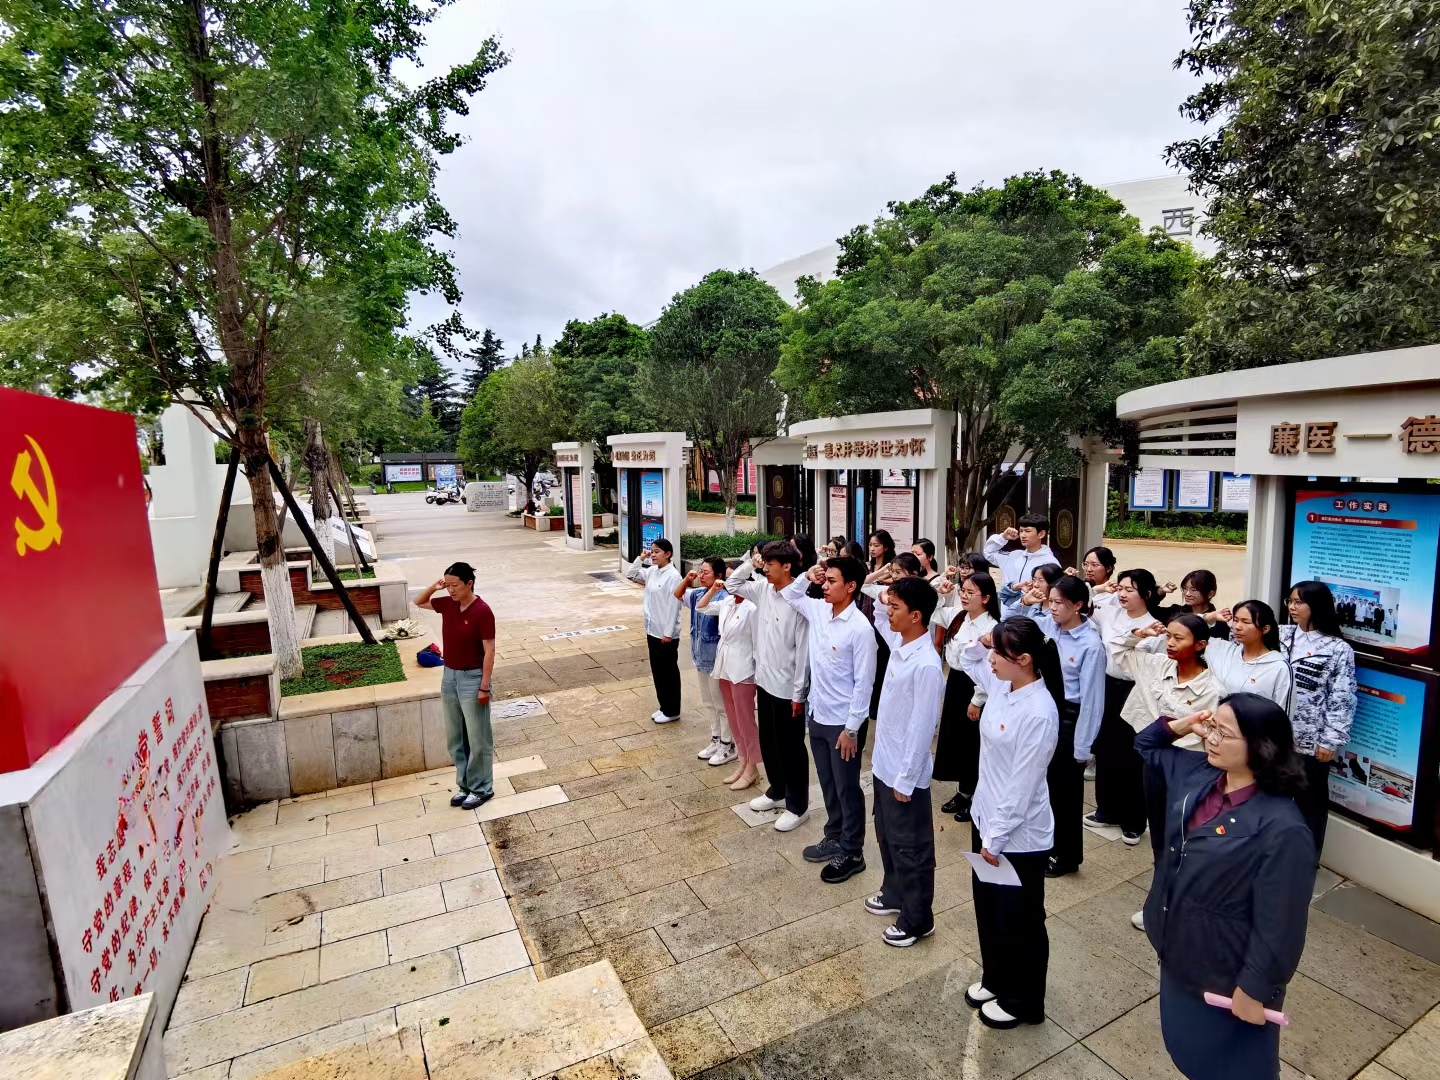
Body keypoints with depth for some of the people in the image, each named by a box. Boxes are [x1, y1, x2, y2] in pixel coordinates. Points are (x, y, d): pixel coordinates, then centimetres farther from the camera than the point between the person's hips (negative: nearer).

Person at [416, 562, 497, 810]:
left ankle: (482, 788, 19)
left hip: (472, 678, -7)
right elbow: (419, 603, 19)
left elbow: (489, 651, -17)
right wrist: (433, 588, -2)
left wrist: (485, 686, -18)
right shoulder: (448, 604, 2)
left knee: (478, 738, 5)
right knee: (455, 738, 15)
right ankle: (465, 785, 30)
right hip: (449, 676, 7)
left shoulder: (482, 611, -18)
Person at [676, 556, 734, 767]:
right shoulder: (698, 593, 2)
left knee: (722, 705, 7)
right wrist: (687, 579, 1)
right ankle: (716, 740, 36)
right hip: (701, 656, 9)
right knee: (709, 703, 21)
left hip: (716, 659, -9)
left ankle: (728, 745, 22)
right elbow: (678, 595, 17)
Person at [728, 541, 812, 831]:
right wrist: (750, 564, -1)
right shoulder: (763, 589, 1)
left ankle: (797, 806, 24)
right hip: (764, 681, 8)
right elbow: (732, 584, 16)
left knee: (790, 749, 7)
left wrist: (799, 693, -16)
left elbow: (803, 650, -19)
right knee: (768, 743, 22)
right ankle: (777, 791, 41)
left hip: (787, 688, -8)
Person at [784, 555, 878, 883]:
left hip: (843, 722, -7)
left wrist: (851, 728, -15)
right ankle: (834, 838, 39)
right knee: (828, 784, 22)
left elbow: (863, 683, -18)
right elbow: (788, 595, 18)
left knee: (847, 789, 10)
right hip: (818, 716, 7)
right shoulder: (818, 610, -2)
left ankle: (851, 853, 26)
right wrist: (806, 577, -1)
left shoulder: (860, 628, -22)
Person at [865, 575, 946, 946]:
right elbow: (880, 619, 22)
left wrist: (905, 779, -18)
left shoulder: (926, 665, -27)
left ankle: (918, 918, 30)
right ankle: (894, 893, 46)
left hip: (905, 772, -9)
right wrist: (880, 597, 3)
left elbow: (922, 728, -24)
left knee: (910, 846, 11)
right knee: (887, 836, 26)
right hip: (884, 763, 9)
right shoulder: (899, 643, -2)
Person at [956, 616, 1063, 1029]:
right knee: (988, 909, 26)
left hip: (1019, 836, -8)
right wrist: (981, 641, -5)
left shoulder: (1039, 714, -29)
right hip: (985, 817, 8)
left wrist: (996, 838, -16)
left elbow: (1022, 787, -24)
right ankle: (995, 979, 49)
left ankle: (1023, 1002, 39)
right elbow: (967, 662, 16)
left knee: (1019, 921, 16)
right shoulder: (1002, 684, -6)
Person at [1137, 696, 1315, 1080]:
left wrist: (1255, 991, -15)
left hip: (1228, 973, -7)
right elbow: (1146, 747, 11)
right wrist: (1178, 726, -8)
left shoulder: (1281, 829, -30)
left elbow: (1279, 923, -23)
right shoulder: (1196, 775, -9)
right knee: (1187, 1047, 28)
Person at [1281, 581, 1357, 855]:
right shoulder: (1281, 635, 4)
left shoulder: (1338, 650, -6)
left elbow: (1341, 701, -6)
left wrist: (1330, 741, -9)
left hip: (1310, 743, -3)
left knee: (1310, 802, 12)